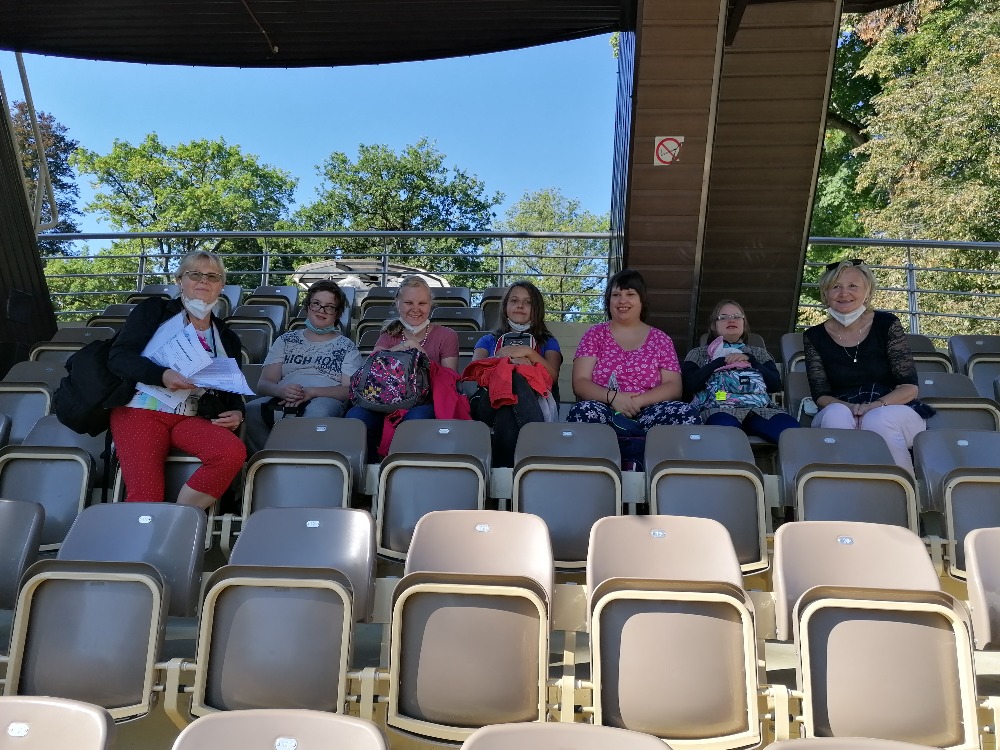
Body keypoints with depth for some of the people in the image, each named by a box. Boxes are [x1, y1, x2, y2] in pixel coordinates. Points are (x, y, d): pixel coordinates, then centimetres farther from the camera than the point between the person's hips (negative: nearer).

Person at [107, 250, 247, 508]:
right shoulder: (154, 310, 10)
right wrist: (162, 375, -19)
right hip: (141, 409, -3)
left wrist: (237, 412, -1)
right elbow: (118, 357, 0)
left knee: (234, 452, -31)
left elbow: (232, 390, 24)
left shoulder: (227, 338, 20)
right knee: (145, 498, -29)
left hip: (192, 418, 3)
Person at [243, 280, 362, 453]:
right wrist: (281, 391, -11)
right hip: (282, 400, 2)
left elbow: (350, 390, 4)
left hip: (326, 401, -2)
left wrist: (312, 392, -12)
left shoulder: (346, 347, 19)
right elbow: (263, 384, 14)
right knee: (250, 411, -33)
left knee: (319, 410, -41)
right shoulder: (286, 340, 26)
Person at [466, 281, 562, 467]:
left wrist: (528, 352, -9)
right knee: (514, 376, -39)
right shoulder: (489, 340, 35)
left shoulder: (547, 342, 32)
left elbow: (553, 376, 8)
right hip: (487, 403, 0)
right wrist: (508, 359, -10)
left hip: (534, 400, 0)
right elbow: (474, 369, 9)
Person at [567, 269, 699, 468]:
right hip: (605, 412, -1)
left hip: (647, 413, 1)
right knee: (582, 412, -36)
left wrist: (639, 401, -14)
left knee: (687, 414, -29)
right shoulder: (595, 335, 13)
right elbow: (580, 383, 2)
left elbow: (674, 387, 5)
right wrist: (612, 397, -18)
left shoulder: (660, 339, 15)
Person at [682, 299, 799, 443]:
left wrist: (750, 360, 6)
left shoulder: (758, 353, 33)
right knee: (726, 428, -42)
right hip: (719, 408, -2)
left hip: (760, 409, 3)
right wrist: (721, 362, 4)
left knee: (793, 430, -33)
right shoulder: (699, 353, 25)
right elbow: (689, 385, 6)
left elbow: (776, 384, 16)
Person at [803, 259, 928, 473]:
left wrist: (875, 406, -22)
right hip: (841, 411, 1)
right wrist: (851, 408, -20)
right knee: (835, 415, -33)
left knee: (878, 421, -34)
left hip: (894, 409, -1)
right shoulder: (814, 338, 5)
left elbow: (909, 388, -3)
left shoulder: (887, 325, 1)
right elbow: (820, 395, 2)